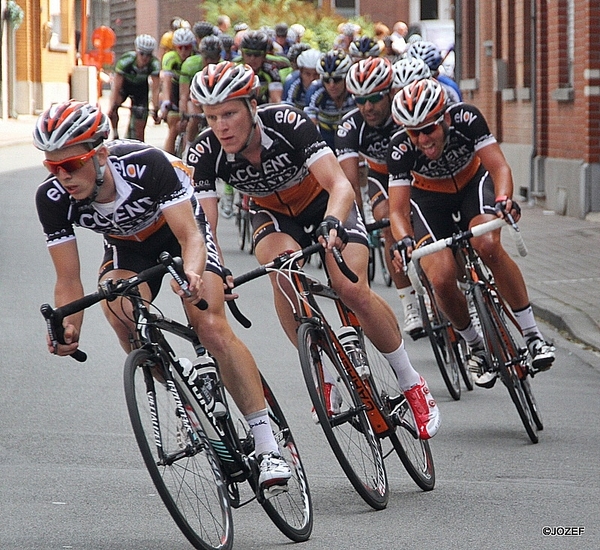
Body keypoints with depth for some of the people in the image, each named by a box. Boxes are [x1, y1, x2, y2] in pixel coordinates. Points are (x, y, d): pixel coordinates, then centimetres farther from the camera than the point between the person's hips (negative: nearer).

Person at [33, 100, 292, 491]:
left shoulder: (146, 164, -37)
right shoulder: (54, 198, -28)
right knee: (120, 308, -30)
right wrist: (68, 330, -42)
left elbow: (190, 238, -35)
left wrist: (192, 274, -57)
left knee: (212, 327, -20)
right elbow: (68, 279, -23)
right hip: (127, 246, 3)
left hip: (180, 226, -3)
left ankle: (268, 448, -18)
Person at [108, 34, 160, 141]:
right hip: (124, 84, -1)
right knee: (113, 107, -29)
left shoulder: (154, 64, -31)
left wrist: (155, 111, -31)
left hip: (141, 87, 1)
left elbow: (155, 89, -27)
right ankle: (115, 135, -8)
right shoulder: (125, 61, -36)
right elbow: (116, 86, -34)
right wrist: (112, 107, -38)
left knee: (139, 128, -4)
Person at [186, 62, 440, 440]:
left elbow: (340, 185, -39)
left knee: (352, 290, -22)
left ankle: (413, 385, -3)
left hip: (323, 203, -2)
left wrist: (331, 223, -59)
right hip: (274, 214, 2)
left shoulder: (288, 124, -33)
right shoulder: (206, 153, -25)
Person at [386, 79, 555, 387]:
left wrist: (503, 199, -53)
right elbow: (398, 210, -29)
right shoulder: (401, 148, -30)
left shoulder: (466, 119, -31)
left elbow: (499, 166, -32)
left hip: (472, 183, -1)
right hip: (429, 199, 1)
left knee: (488, 246, -32)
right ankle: (476, 347, 7)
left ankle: (532, 335, -21)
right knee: (441, 280, -21)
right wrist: (404, 241, -50)